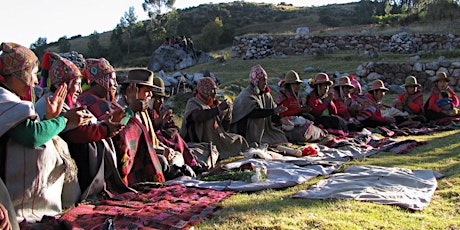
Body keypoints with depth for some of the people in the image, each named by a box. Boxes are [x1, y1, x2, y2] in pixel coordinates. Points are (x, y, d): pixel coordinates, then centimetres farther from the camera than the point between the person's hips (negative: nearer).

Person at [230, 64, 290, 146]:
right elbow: (254, 112, -29)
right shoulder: (246, 96, -14)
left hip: (264, 130, 6)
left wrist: (280, 119, -14)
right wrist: (273, 111, -37)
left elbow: (271, 115, 6)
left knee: (281, 136, -1)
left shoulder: (266, 95, 8)